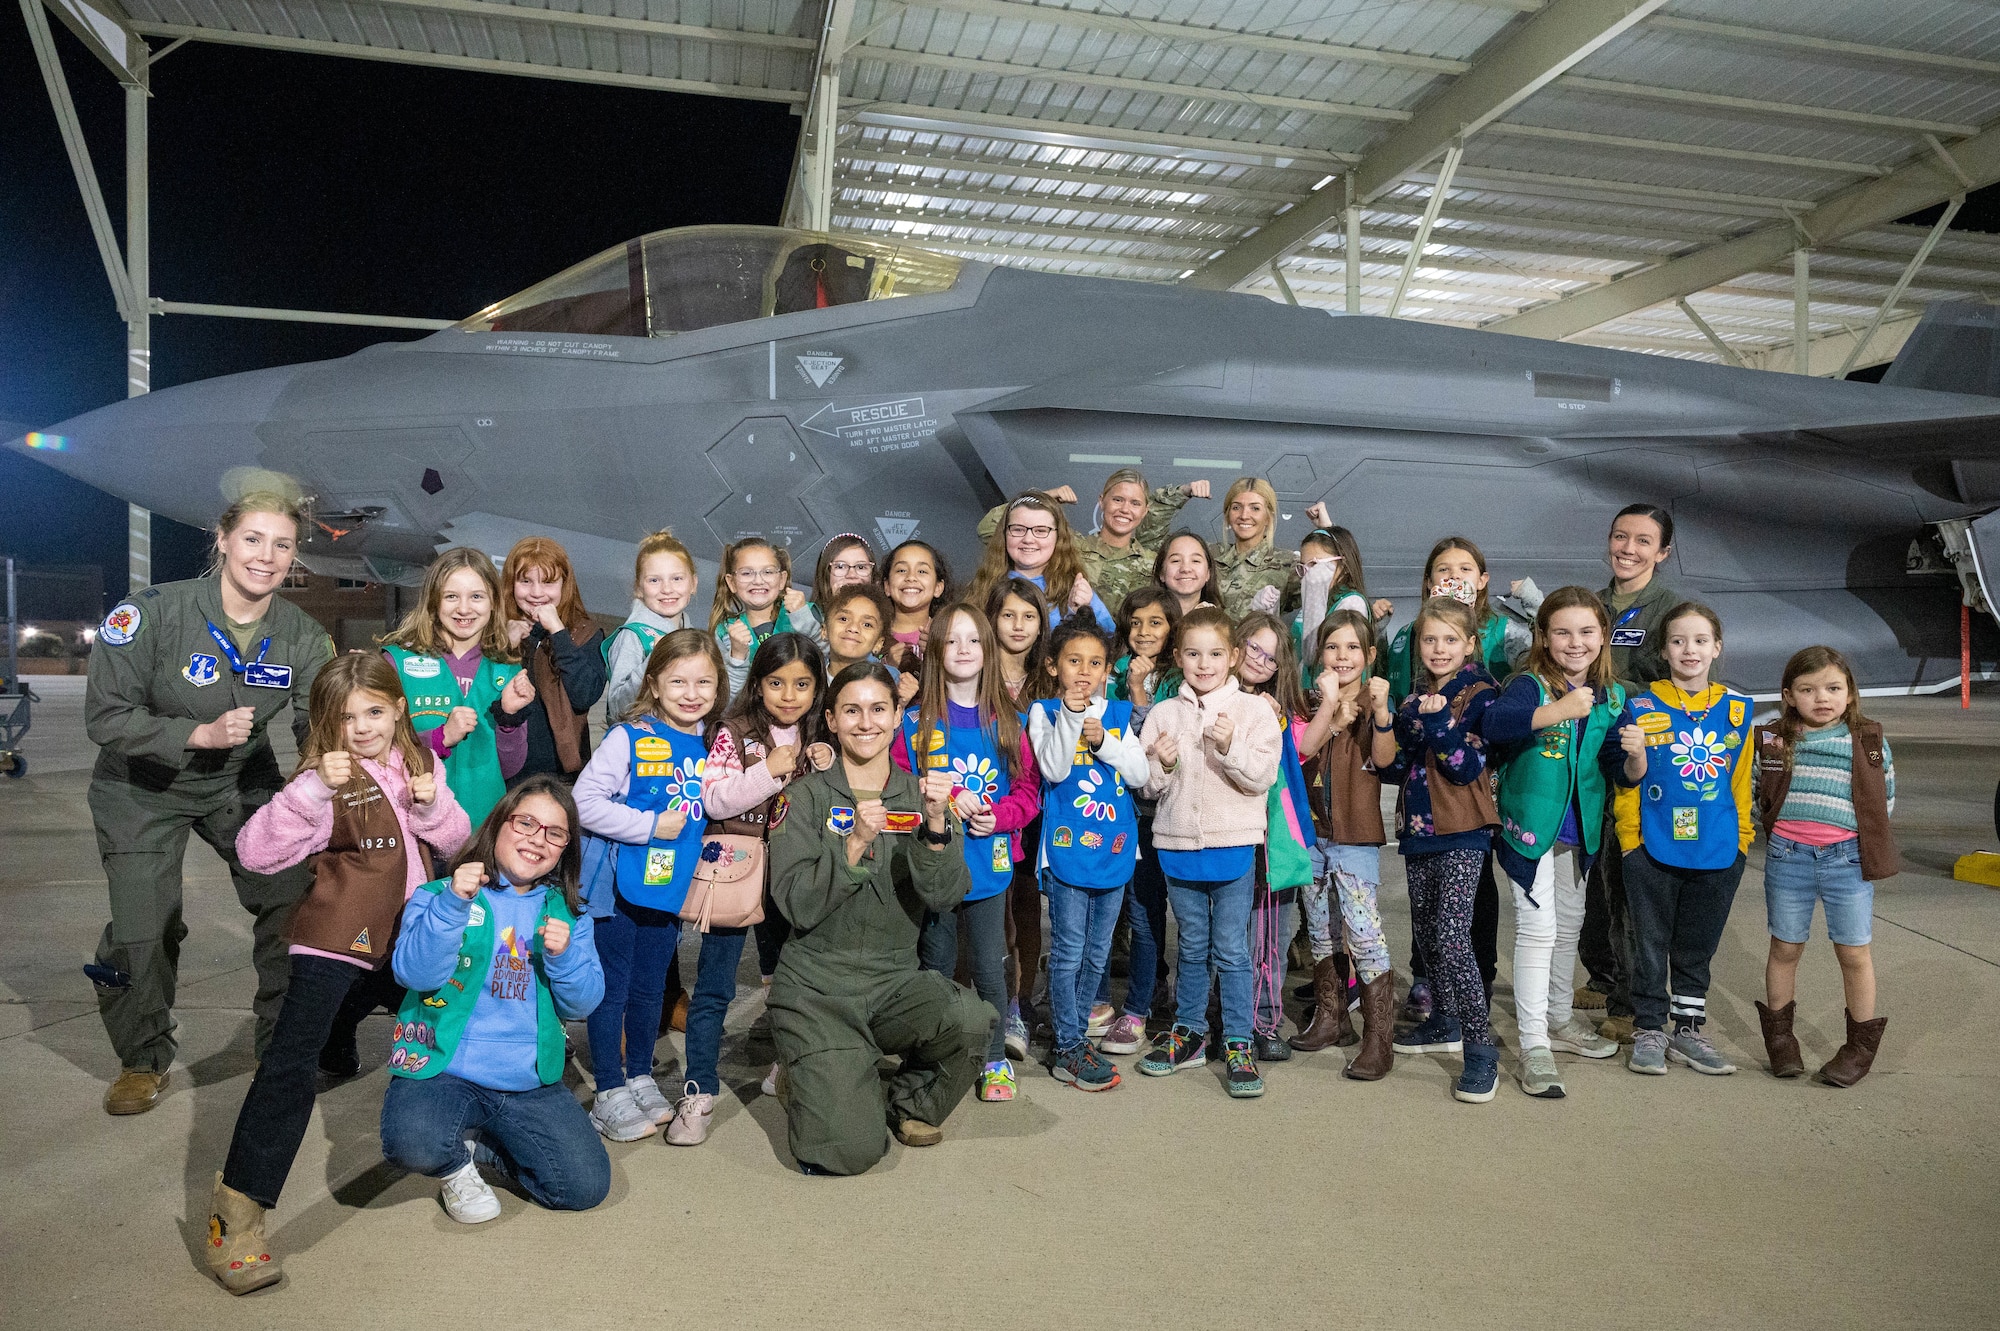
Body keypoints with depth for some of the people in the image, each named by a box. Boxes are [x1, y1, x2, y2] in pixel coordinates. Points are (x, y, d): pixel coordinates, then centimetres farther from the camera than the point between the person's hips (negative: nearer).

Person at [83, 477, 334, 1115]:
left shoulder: (302, 637, -13)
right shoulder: (151, 612, -23)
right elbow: (105, 716, -21)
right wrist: (200, 733, -32)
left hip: (244, 783, 3)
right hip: (143, 787, -3)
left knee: (293, 903, -3)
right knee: (142, 930, -5)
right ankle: (143, 1061, 22)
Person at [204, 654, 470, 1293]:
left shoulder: (420, 765, 5)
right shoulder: (329, 782, -14)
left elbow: (455, 840, 8)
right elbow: (255, 852, -25)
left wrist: (430, 805, -13)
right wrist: (312, 789, -38)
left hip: (403, 943, 7)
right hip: (334, 945, -7)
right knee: (291, 1066, -16)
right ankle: (237, 1208, -10)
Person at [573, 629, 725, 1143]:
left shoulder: (715, 745, 3)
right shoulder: (630, 738, -14)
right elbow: (585, 800, -19)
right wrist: (649, 826, -21)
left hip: (671, 886, 5)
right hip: (620, 885, -5)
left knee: (651, 988, 18)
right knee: (612, 989, 5)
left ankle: (641, 1080, 35)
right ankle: (609, 1094, 18)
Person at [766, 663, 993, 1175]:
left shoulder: (919, 795, 5)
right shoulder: (809, 796, -2)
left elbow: (944, 897, -7)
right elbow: (796, 905, -11)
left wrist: (936, 825, -23)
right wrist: (854, 844, -24)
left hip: (895, 979, 3)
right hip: (818, 984, -2)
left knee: (973, 1019, -29)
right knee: (850, 1152, -17)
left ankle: (907, 1097, 4)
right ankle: (816, 1081, 18)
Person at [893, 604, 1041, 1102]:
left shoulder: (1007, 721, 3)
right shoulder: (916, 721, -2)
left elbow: (1028, 789, 4)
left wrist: (998, 816, -13)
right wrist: (946, 801, -17)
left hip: (989, 860, 1)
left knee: (990, 967, 8)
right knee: (936, 965, 12)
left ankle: (995, 1059, 25)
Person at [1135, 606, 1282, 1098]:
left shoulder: (1254, 711, -3)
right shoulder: (1163, 714, 4)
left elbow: (1262, 778, -10)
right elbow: (1147, 786, 6)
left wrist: (1230, 748, -25)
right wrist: (1159, 766, -15)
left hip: (1233, 846, -3)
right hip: (1178, 845, 3)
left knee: (1231, 951, 2)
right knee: (1192, 948, 16)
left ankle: (1238, 1044, 13)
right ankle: (1188, 1033, 29)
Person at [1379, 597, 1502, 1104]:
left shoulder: (1479, 695, -5)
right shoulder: (1414, 699, 13)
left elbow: (1467, 768, -14)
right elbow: (1390, 767, 8)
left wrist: (1437, 723, -22)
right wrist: (1384, 719, -7)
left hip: (1462, 834, -7)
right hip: (1418, 831, 7)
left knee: (1451, 937, -16)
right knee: (1426, 933, 15)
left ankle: (1481, 1049, -8)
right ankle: (1446, 1023, 32)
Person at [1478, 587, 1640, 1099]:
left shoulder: (1613, 698, 2)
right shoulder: (1531, 686, -15)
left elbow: (1623, 773, 0)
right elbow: (1492, 723, -37)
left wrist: (1636, 755, -22)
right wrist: (1559, 711, -48)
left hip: (1580, 830, 6)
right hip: (1530, 824, -6)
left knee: (1569, 925, 19)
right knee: (1537, 928, -8)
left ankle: (1558, 1020, 38)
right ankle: (1534, 1046, -1)